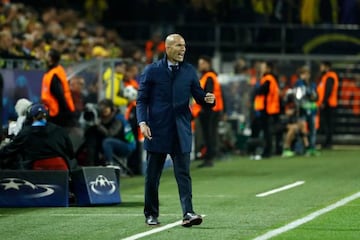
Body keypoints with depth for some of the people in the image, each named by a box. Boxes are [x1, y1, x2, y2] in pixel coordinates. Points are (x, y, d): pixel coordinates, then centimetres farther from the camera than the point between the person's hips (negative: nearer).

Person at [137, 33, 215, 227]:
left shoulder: (189, 71, 9)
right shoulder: (152, 71, 1)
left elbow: (198, 96, 10)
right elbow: (142, 100, 1)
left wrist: (207, 99, -13)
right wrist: (142, 122, -13)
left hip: (181, 132, 1)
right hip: (157, 131, -1)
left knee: (183, 173, -6)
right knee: (153, 175, 6)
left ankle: (188, 213, -13)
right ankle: (151, 214, 17)